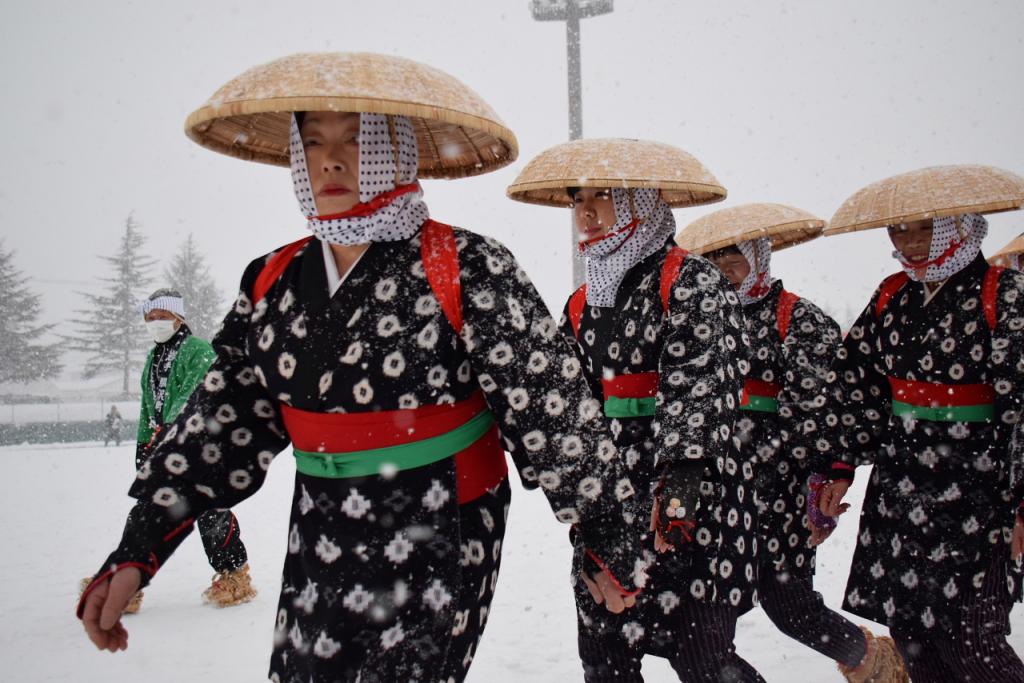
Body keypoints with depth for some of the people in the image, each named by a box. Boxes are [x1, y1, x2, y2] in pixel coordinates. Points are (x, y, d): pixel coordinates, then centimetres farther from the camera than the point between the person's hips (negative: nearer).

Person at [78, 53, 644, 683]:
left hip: (441, 545, -5)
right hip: (320, 553, 5)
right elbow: (224, 421, 7)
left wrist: (608, 543, -6)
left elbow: (553, 410, -11)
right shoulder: (273, 283, 4)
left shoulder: (466, 271, -13)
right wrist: (137, 550, 2)